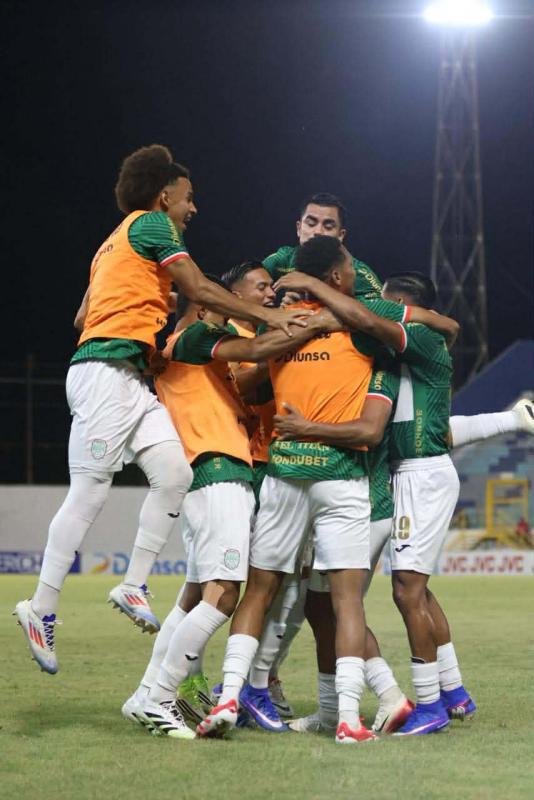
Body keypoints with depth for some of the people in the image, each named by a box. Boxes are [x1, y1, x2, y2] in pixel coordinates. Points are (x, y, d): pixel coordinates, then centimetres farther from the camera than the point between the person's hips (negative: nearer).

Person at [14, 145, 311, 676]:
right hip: (106, 372, -9)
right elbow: (200, 290, -8)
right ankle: (41, 609, -6)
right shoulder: (152, 224, -1)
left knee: (174, 473, -3)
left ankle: (134, 586, 0)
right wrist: (266, 316, -4)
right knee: (89, 492, -10)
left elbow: (82, 317, 27)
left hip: (128, 381, 9)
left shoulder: (114, 243, 25)